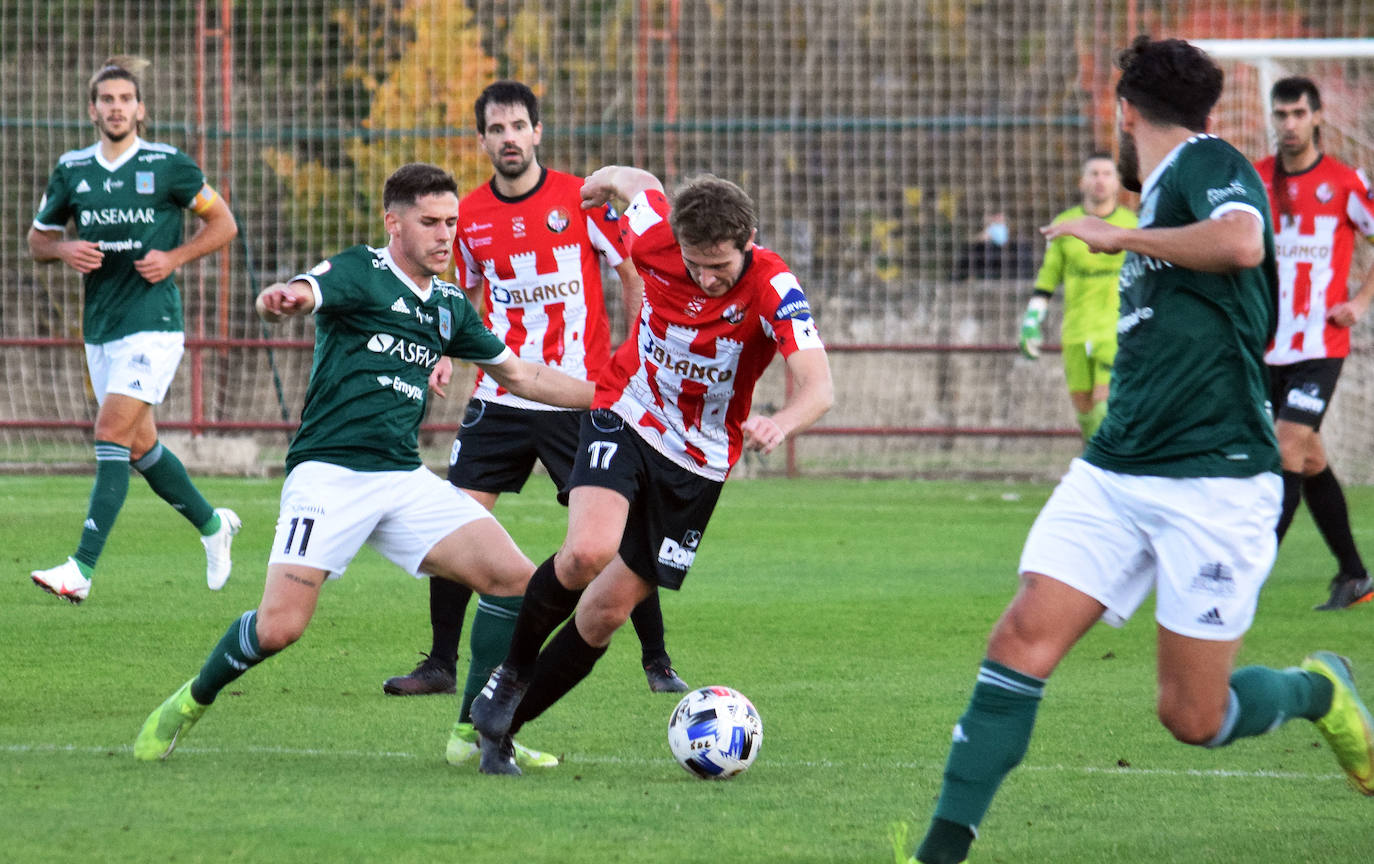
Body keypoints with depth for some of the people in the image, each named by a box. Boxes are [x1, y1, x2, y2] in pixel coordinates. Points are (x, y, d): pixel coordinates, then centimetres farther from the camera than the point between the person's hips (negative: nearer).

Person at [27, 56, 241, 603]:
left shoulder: (168, 165, -5)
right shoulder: (72, 170, 7)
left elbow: (223, 223, 4)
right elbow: (37, 238, 16)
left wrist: (175, 257, -10)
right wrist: (65, 250, -6)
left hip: (153, 322, -6)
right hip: (100, 327, 6)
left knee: (112, 433, -17)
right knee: (140, 445, 14)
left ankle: (81, 569, -23)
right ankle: (212, 525, 39)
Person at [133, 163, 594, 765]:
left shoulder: (450, 306, 17)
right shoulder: (359, 273, -3)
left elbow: (518, 374, 29)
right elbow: (296, 296, -24)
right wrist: (279, 301, -49)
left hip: (405, 480, 6)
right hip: (328, 471, -6)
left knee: (516, 580, -10)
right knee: (279, 626, -18)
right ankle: (190, 704, 11)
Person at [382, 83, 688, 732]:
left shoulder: (582, 200, -5)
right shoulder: (469, 216, 5)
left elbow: (634, 275, 3)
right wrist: (449, 355, 3)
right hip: (501, 396, 3)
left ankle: (657, 661, 10)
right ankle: (442, 664, 5)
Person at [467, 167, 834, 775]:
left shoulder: (773, 289, -25)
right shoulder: (655, 238, -19)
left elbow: (818, 388, -34)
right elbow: (639, 184, 4)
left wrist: (781, 422, -56)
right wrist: (608, 180, 27)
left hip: (699, 462, 0)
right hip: (625, 420, 0)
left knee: (607, 610, 1)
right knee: (589, 551, -28)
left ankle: (503, 728, 19)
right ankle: (513, 672, -2)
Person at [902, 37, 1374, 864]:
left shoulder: (1207, 163, -7)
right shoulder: (1165, 189, 19)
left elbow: (1242, 242, -30)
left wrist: (1118, 235, -19)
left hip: (1213, 483, -7)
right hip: (1115, 474, 7)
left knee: (1194, 717, -3)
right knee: (1025, 636, -10)